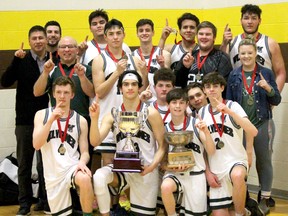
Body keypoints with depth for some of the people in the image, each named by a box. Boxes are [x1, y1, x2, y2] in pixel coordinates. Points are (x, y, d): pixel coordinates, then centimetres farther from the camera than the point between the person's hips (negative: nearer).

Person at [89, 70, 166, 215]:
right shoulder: (113, 115, 1)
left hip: (146, 172, -1)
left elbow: (162, 145, -3)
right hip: (122, 168, 1)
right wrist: (94, 118, -23)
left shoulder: (151, 113, -5)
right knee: (98, 177, -29)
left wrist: (153, 165, -20)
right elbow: (95, 142, -9)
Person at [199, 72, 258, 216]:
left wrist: (229, 112, -29)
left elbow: (253, 132, -21)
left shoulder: (233, 106, -6)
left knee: (237, 175, -39)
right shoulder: (202, 112, 6)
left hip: (236, 161, -4)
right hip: (215, 170, 4)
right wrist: (207, 172, 5)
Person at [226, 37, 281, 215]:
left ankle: (265, 200, 18)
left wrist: (268, 88, -19)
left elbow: (276, 101, -1)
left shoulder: (266, 73, -2)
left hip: (261, 124, -1)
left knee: (264, 161, 7)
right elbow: (228, 101, 8)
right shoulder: (234, 75, 2)